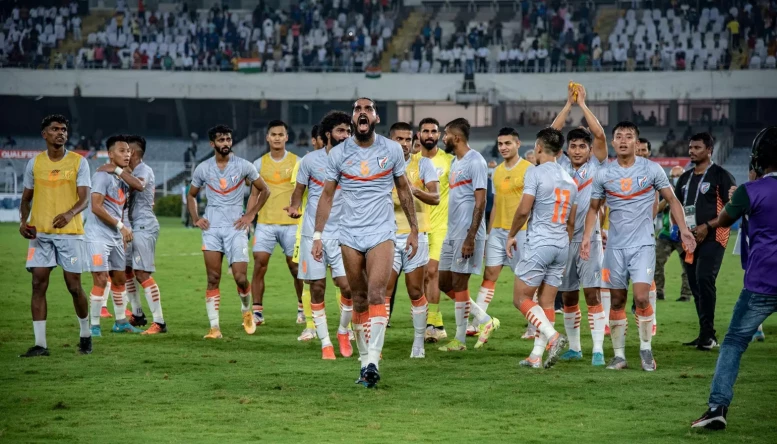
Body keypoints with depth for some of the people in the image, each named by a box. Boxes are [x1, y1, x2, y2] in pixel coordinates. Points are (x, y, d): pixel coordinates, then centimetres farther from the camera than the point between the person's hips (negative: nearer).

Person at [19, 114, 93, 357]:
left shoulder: (78, 162, 0)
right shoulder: (34, 163, 8)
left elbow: (84, 199, -7)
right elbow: (26, 198, 16)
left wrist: (69, 214, -28)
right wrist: (23, 221, -3)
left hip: (70, 232, -2)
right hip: (40, 233, 2)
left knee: (74, 286, 0)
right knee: (38, 284, -4)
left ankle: (85, 334, 23)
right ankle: (40, 343, -2)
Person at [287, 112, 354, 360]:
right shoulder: (310, 160, 0)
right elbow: (299, 190, 10)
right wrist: (294, 207, -10)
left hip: (341, 233, 0)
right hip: (313, 233, 0)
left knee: (347, 286, -10)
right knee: (317, 288, 0)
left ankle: (343, 332, 15)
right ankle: (325, 343, 9)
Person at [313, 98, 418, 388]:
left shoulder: (392, 150, 2)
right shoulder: (338, 154, 2)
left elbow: (404, 190, 12)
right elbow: (327, 195, 7)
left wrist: (414, 229, 12)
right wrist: (317, 235, 2)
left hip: (381, 233, -1)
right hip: (350, 235, 1)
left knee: (376, 294, -17)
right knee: (358, 300, 5)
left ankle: (373, 361, -23)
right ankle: (363, 360, 16)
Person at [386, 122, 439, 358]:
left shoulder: (422, 164, 0)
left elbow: (435, 197, -10)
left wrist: (415, 191, -29)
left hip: (415, 234, -1)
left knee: (415, 291, 2)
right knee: (384, 290, -7)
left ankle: (419, 343, 12)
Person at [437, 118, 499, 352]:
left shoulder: (475, 162, -13)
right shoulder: (455, 161, 16)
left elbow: (480, 202, -17)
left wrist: (470, 237, -22)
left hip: (467, 232, -10)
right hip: (452, 231, 10)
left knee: (459, 283, -5)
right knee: (444, 282, 10)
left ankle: (460, 339, 4)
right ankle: (484, 320, 16)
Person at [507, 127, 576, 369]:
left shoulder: (536, 173, -8)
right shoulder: (569, 179, 14)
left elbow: (524, 210, -13)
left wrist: (511, 236, 1)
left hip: (539, 244, -7)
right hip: (561, 246, 7)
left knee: (521, 297, 0)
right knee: (547, 302, 8)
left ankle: (552, 336, -19)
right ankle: (537, 356, 5)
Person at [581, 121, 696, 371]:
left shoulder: (652, 169, -2)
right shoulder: (603, 175, 2)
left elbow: (671, 199, 5)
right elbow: (594, 208, 12)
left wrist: (683, 229, -5)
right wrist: (587, 236, -1)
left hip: (643, 244, -2)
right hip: (615, 245, 2)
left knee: (641, 297, -14)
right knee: (617, 301, 4)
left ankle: (646, 349, 2)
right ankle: (618, 355, 12)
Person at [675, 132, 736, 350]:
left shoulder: (720, 176, -4)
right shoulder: (685, 178, 17)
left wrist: (707, 226, -17)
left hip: (712, 237, -8)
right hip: (690, 239, 8)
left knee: (704, 279, -22)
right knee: (695, 285, 7)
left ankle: (707, 334, -20)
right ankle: (706, 335, 15)